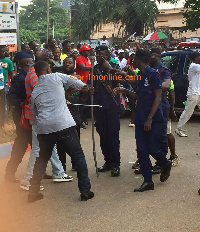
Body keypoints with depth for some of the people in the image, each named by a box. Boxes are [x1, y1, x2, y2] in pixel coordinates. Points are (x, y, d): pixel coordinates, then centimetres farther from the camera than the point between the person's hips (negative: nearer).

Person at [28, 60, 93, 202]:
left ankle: (33, 192, 22)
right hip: (63, 125, -5)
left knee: (42, 159, 21)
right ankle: (85, 191, 7)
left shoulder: (34, 91, 19)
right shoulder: (55, 77, 6)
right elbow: (78, 84, 10)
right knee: (78, 156, 7)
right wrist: (86, 88, 32)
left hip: (44, 127, 5)